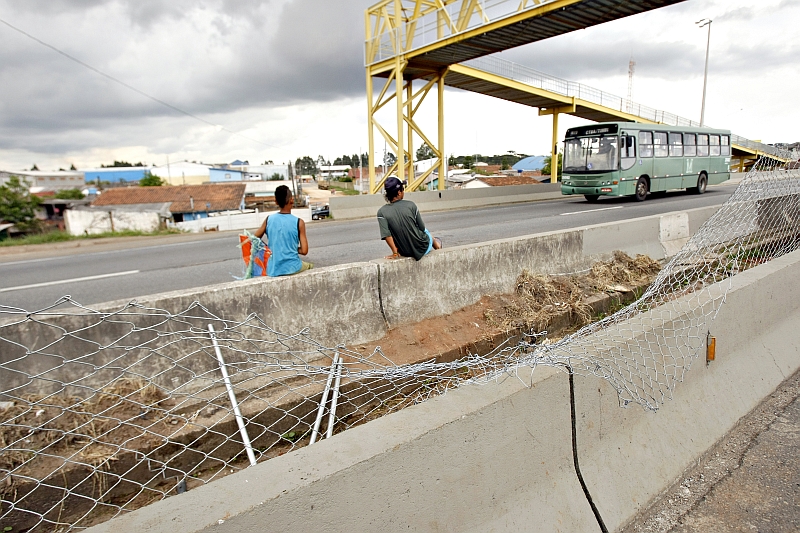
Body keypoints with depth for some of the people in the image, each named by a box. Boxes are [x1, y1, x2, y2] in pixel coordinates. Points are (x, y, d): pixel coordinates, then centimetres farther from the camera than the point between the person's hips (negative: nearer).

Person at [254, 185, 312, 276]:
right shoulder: (298, 222, -11)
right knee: (310, 266, 29)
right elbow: (304, 251, -11)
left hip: (272, 271, 3)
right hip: (292, 268, -3)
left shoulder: (268, 220, -2)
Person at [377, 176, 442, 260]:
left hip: (405, 253, 2)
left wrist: (395, 253, -14)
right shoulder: (410, 205, -14)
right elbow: (422, 228, -5)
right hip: (422, 249, -1)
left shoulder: (381, 212, -13)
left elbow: (386, 235, -22)